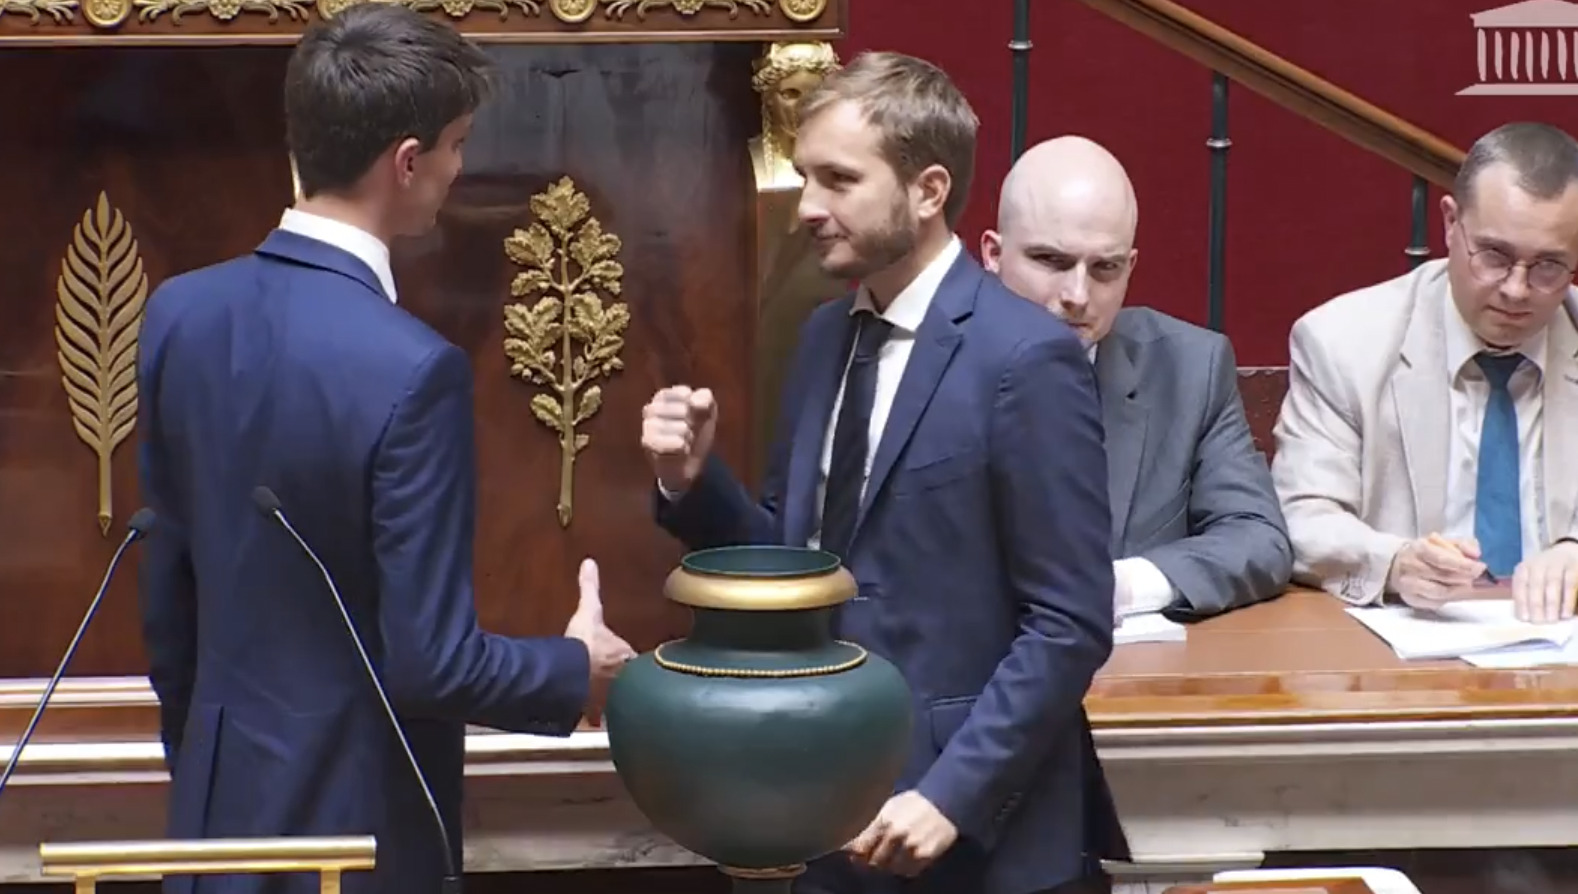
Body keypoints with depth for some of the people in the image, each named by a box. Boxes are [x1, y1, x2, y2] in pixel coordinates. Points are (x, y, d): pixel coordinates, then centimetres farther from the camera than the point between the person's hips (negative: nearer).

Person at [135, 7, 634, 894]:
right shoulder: (411, 369, -24)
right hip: (355, 818, -6)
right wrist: (578, 671, -3)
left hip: (220, 798, 6)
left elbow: (165, 590, 6)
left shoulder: (180, 312, -4)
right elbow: (431, 661, -22)